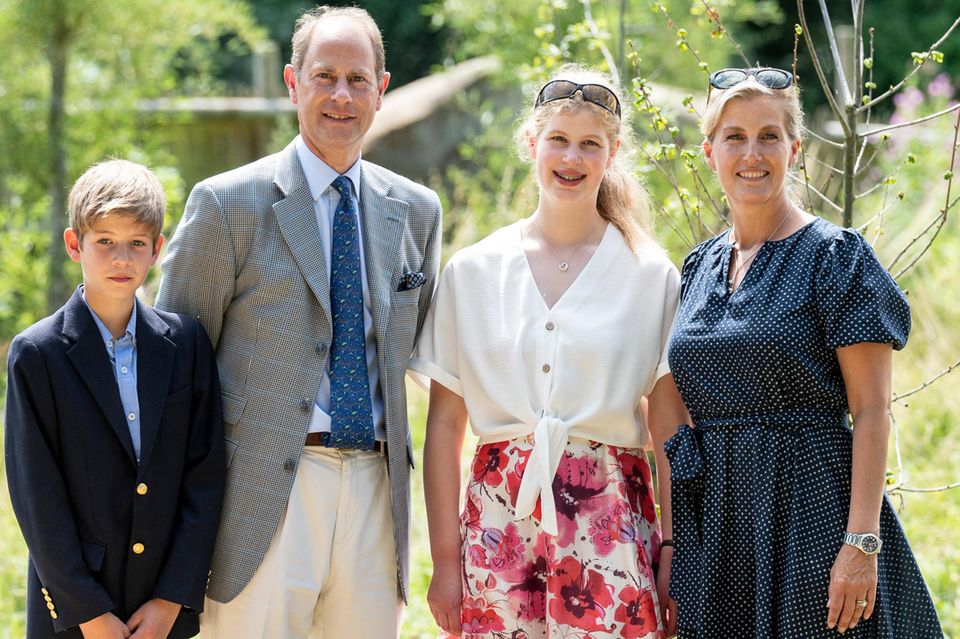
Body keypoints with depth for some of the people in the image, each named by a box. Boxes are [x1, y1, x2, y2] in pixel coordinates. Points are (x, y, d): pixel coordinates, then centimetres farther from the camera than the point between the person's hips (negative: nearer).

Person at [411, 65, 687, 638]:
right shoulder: (472, 272, 7)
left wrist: (675, 552, -5)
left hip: (608, 519, -1)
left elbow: (671, 432, 2)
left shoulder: (652, 276, 3)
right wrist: (445, 558, 2)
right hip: (500, 518, 1)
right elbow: (445, 425, 7)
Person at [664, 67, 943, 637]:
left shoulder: (836, 257, -6)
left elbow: (871, 412, -11)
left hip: (809, 509, -5)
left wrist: (862, 544, -19)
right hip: (714, 521, 5)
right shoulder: (699, 268, 12)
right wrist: (672, 540, 11)